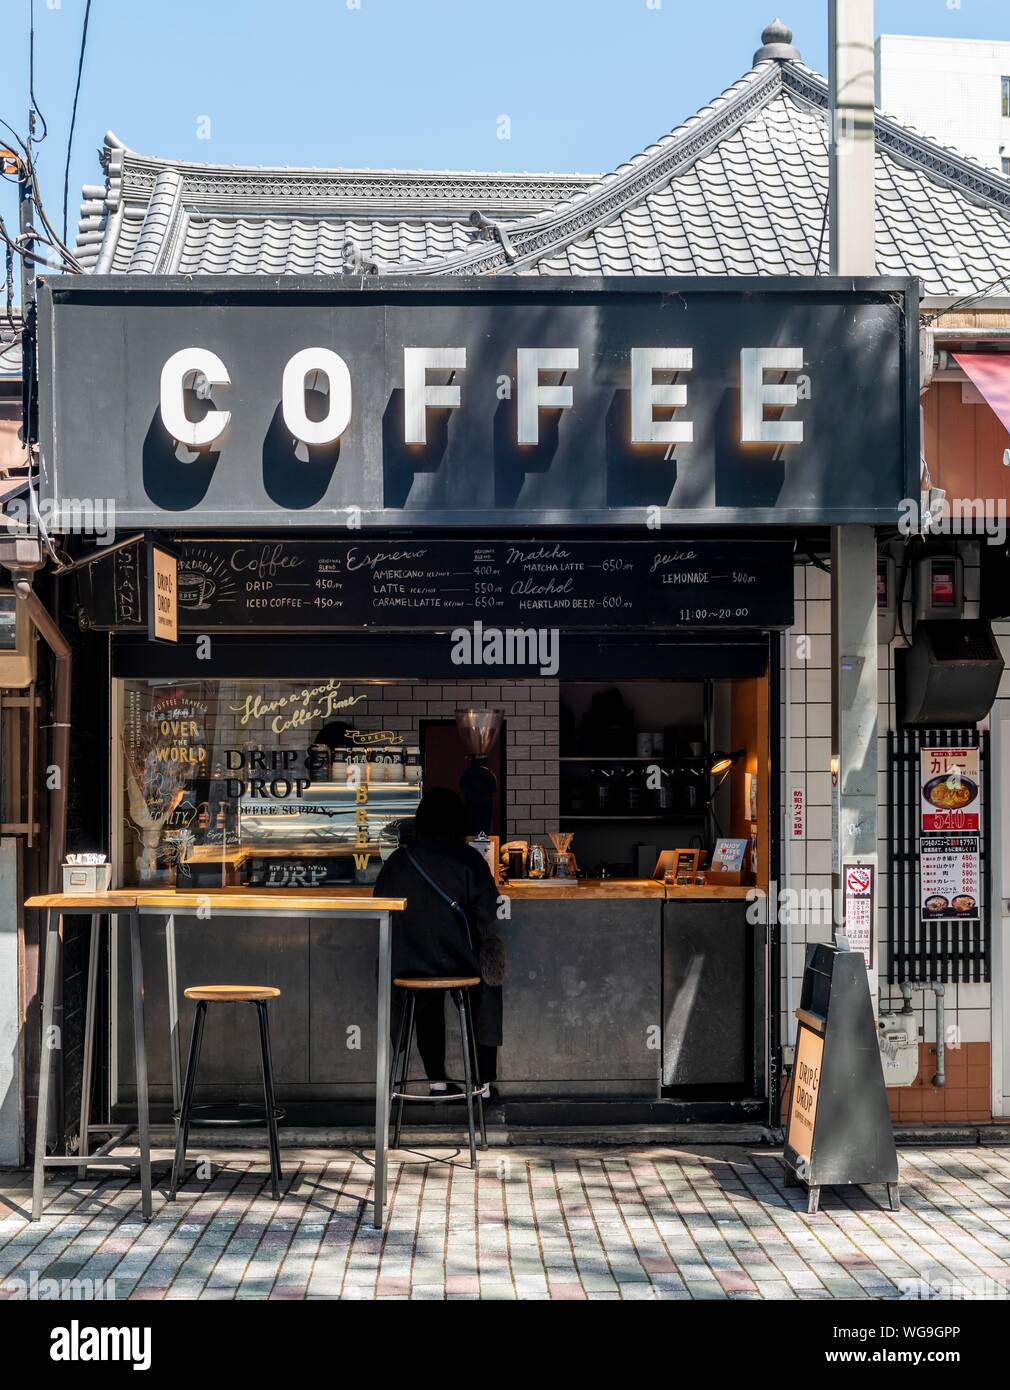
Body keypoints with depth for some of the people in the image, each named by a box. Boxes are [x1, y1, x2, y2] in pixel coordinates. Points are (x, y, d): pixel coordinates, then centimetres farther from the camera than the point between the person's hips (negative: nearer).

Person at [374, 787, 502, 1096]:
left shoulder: (398, 861, -2)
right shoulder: (468, 860, -10)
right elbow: (488, 914, -12)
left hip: (409, 963, 3)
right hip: (460, 964, -3)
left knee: (427, 1002, 35)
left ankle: (437, 1081, 34)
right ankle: (485, 1082, 25)